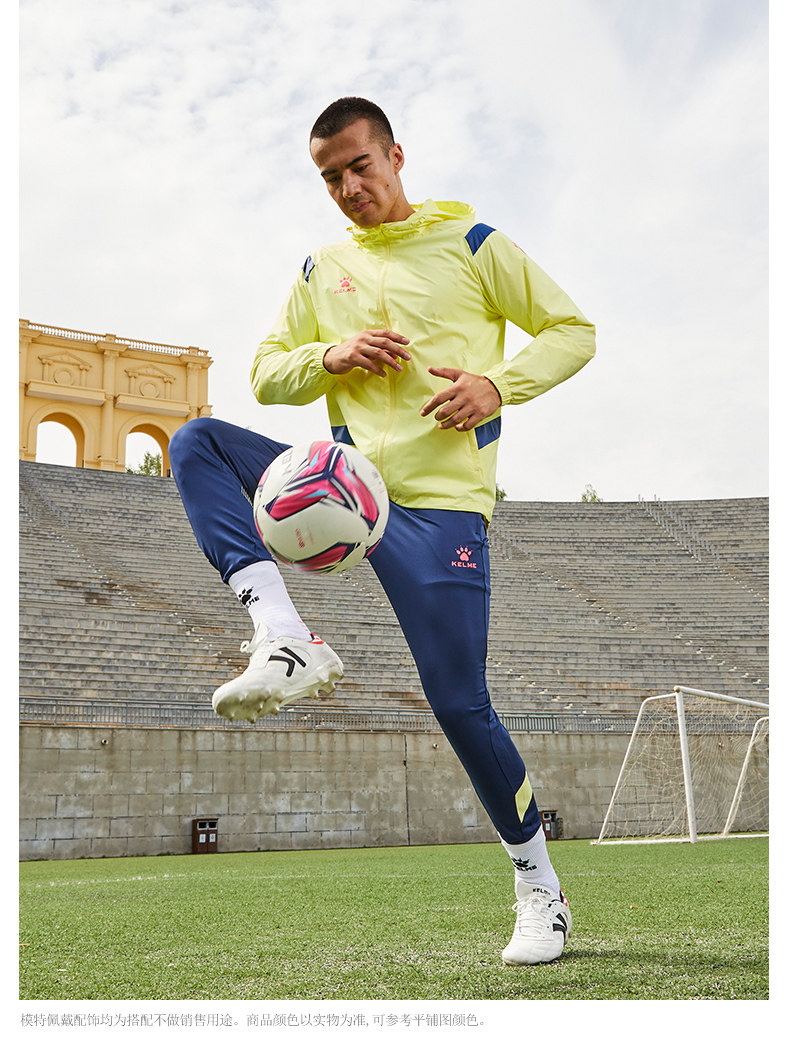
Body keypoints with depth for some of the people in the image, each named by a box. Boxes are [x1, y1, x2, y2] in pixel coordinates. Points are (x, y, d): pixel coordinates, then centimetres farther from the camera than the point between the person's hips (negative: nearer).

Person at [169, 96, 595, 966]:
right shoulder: (321, 270, 16)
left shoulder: (468, 242, 5)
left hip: (440, 496, -4)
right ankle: (287, 641, -26)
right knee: (198, 443, -14)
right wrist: (332, 356, -4)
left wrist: (498, 385, -13)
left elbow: (572, 331, 6)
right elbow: (265, 374, 17)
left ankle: (539, 886, 12)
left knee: (459, 702, -9)